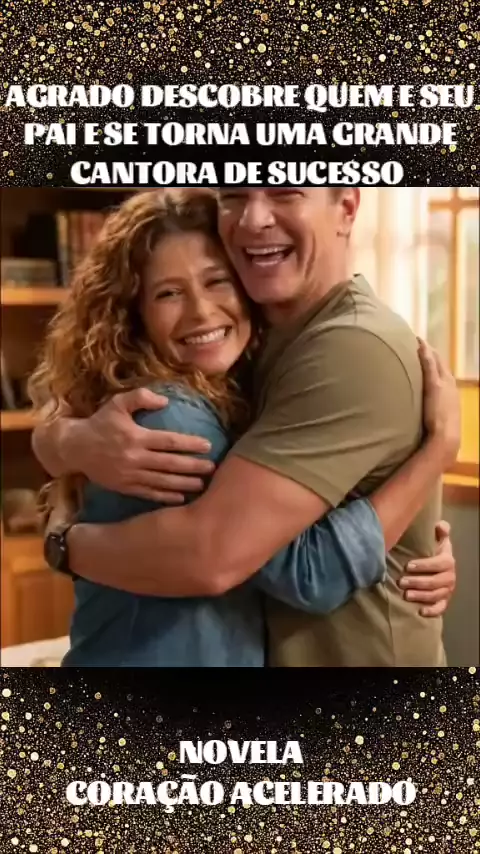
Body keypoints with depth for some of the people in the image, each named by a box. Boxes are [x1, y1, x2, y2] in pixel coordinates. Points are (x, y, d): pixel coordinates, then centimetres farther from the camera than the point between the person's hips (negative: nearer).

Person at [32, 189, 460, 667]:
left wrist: (63, 540, -15)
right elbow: (54, 429, -1)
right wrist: (77, 438, -25)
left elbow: (211, 555, -33)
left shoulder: (356, 348, -25)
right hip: (258, 645, 7)